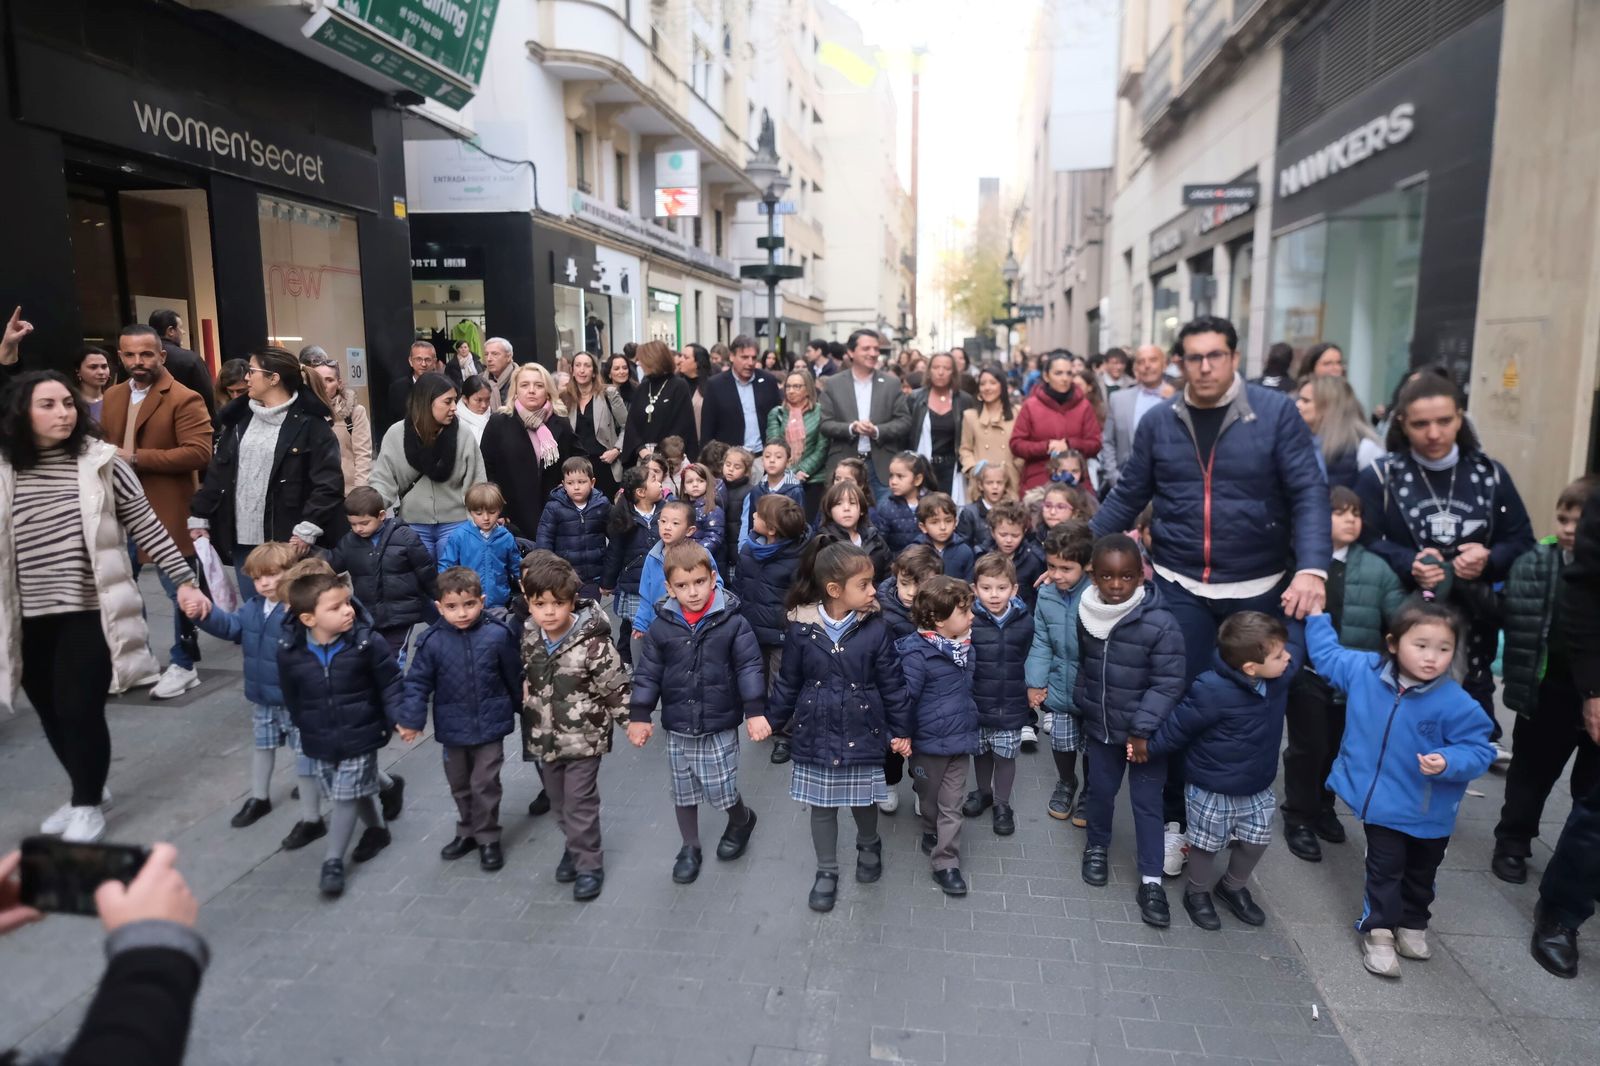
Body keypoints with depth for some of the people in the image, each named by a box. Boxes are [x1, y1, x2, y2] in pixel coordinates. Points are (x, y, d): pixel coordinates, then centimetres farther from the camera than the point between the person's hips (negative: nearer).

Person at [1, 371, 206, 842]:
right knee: (51, 714, 13)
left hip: (90, 612, -3)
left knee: (79, 710, -2)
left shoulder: (101, 462, -5)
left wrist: (184, 579, -6)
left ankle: (88, 803, 21)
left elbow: (148, 527, -2)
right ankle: (86, 790, 36)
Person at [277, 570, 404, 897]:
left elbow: (390, 683, -9)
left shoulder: (365, 643, -18)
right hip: (320, 741, 4)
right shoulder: (290, 652, -11)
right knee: (357, 792, 19)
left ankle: (333, 861, 15)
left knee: (346, 796, 1)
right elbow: (292, 696, 6)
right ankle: (377, 829, 45)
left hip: (359, 737, -3)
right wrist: (303, 727, 14)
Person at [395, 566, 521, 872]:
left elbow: (514, 677, -1)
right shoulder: (432, 641, -11)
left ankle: (488, 839, 22)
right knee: (459, 785, 19)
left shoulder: (498, 634, -14)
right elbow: (418, 682, -4)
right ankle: (467, 832, 39)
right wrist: (410, 718, -14)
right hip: (452, 729, 3)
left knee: (484, 784, 3)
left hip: (489, 726, -3)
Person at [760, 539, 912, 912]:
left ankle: (869, 846, 48)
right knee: (822, 805, 13)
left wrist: (901, 729, -1)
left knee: (864, 799, 16)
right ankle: (826, 871, 33)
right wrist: (772, 719, 5)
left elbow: (892, 682, -4)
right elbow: (788, 682, 1)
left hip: (863, 732, 0)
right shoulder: (801, 629, -12)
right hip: (816, 733, 0)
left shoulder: (875, 628, -12)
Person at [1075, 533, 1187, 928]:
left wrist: (1142, 728, -21)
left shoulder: (1160, 623, -23)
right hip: (1099, 727, 4)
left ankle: (1151, 881, 19)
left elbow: (1168, 684, -19)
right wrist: (1081, 706, 14)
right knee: (1100, 791, 19)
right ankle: (1097, 847, 43)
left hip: (1145, 732, -4)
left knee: (1147, 803, 6)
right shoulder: (1085, 615, -6)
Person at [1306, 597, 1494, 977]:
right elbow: (1327, 655, 5)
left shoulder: (1456, 703, -23)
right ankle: (1378, 931, 20)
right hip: (1383, 804, 0)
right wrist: (1316, 616, 8)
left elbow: (1480, 750, -17)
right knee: (1384, 870, 5)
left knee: (1420, 874, 23)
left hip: (1431, 812, 1)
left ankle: (1412, 924, 45)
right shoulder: (1364, 671, -14)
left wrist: (1448, 762, -35)